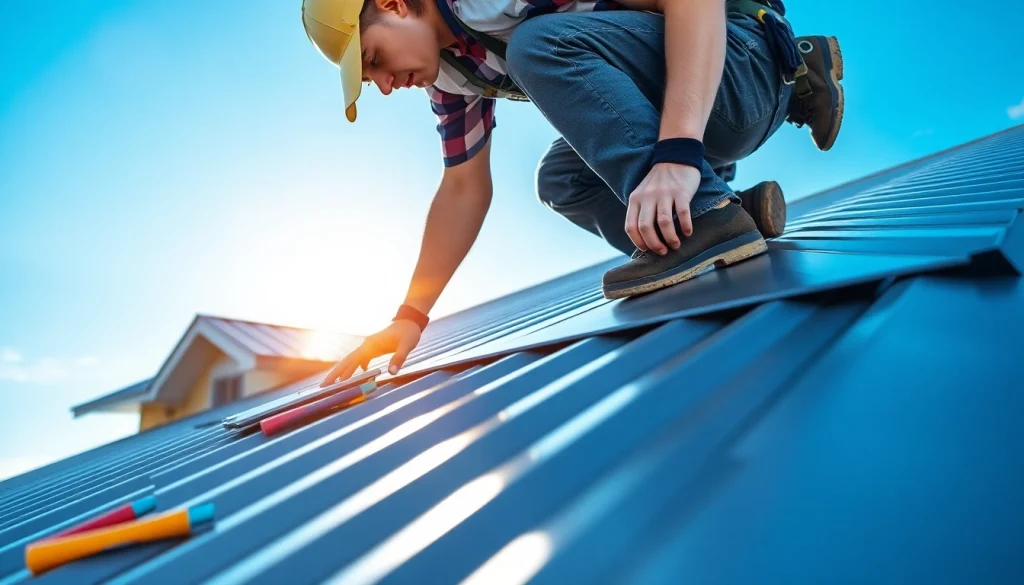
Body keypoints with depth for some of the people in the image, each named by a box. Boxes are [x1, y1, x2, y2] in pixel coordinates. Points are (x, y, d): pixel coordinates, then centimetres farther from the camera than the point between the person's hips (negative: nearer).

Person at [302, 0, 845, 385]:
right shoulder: (449, 70, 8)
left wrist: (677, 153, -37)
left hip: (740, 56, -9)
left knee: (540, 44, -25)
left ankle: (706, 216, -22)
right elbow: (463, 189, 11)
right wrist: (410, 315, 8)